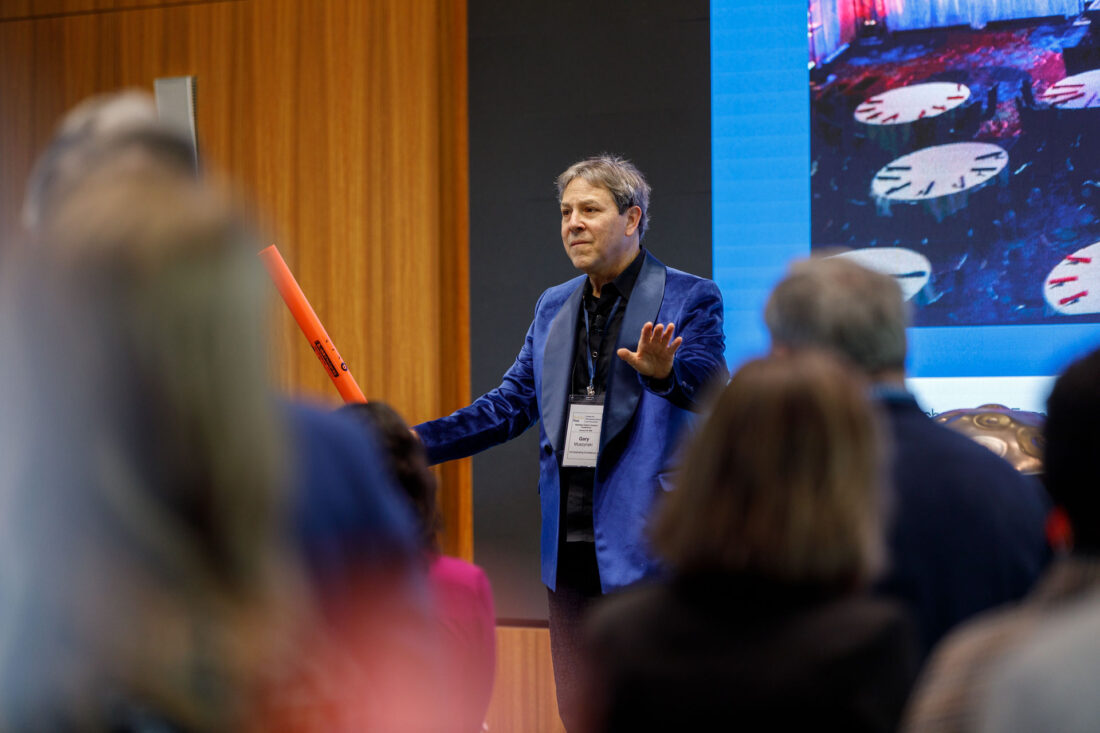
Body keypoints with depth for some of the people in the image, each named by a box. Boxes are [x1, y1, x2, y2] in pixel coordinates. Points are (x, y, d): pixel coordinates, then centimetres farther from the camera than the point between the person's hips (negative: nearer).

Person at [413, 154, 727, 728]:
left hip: (645, 545, -6)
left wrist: (665, 372, -40)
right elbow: (509, 405, 17)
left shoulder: (689, 298, -3)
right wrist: (413, 443, 7)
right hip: (569, 549, 6)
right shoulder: (553, 307, 16)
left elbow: (711, 390, -18)